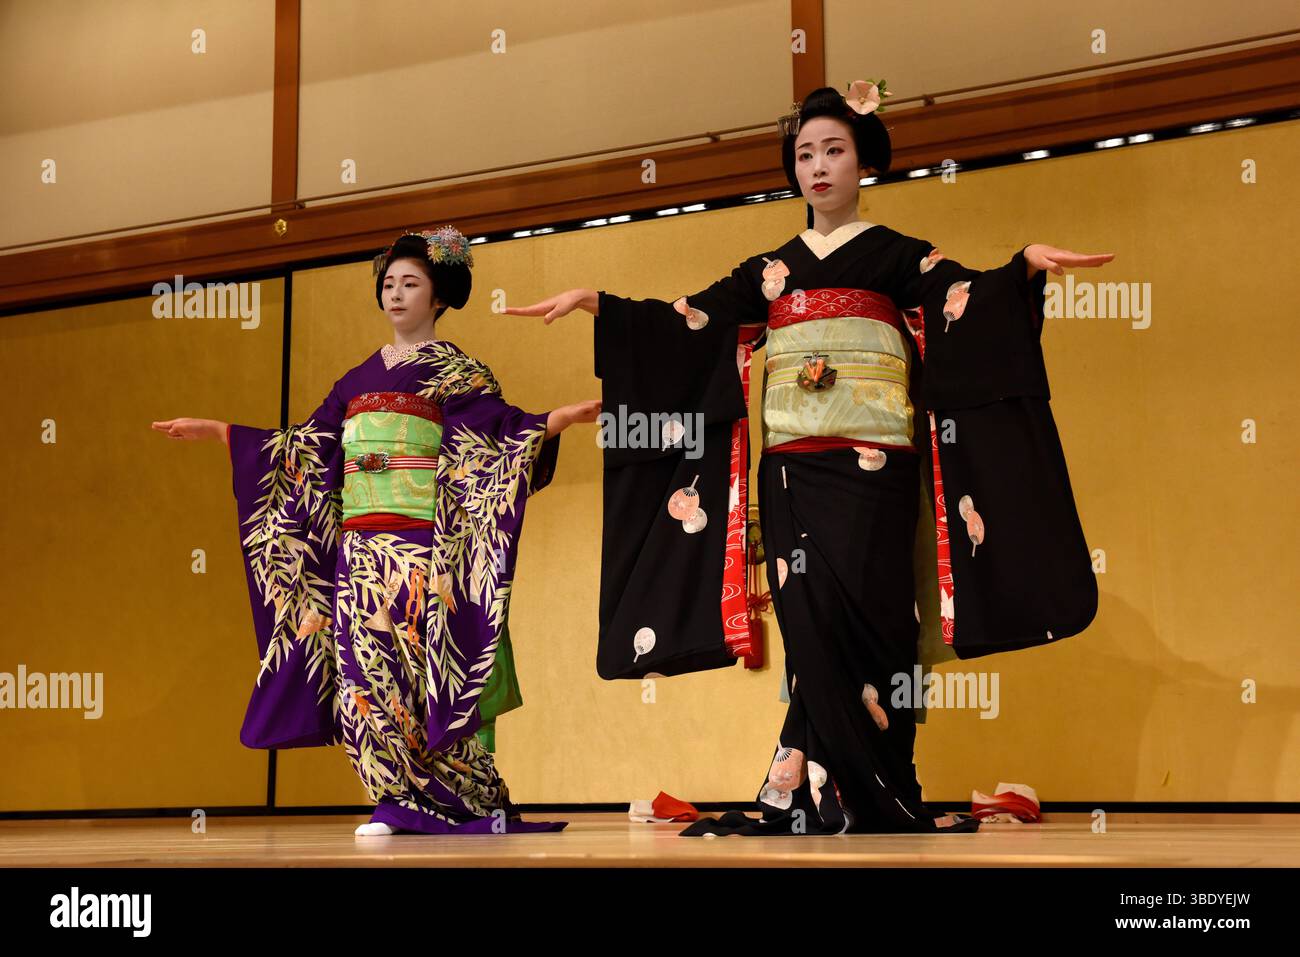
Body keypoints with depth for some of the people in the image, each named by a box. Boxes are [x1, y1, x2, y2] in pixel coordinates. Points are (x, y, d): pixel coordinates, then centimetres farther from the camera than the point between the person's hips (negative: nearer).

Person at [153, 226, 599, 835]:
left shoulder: (455, 371, 4)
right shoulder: (361, 376, 21)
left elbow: (498, 425, -10)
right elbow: (307, 444, 22)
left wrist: (557, 419, -30)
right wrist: (218, 432, 23)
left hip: (419, 543, -6)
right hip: (359, 544, 6)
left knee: (418, 665, -11)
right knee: (362, 666, -2)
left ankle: (477, 801, -3)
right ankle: (397, 802, 3)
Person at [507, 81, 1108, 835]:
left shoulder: (897, 256, 8)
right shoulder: (769, 271, 19)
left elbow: (967, 299, -9)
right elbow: (688, 325, 15)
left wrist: (1026, 265, -29)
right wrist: (595, 302, 7)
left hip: (869, 470, -3)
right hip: (790, 473, 3)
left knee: (850, 626, -13)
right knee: (812, 628, -5)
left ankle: (816, 795, -6)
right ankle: (877, 800, 0)